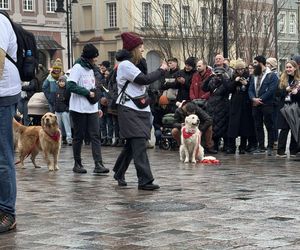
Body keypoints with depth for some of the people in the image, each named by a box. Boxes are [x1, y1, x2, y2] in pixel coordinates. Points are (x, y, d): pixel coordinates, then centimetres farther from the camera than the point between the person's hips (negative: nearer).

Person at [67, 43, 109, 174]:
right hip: (79, 109, -7)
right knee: (79, 137, 2)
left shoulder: (91, 68, 16)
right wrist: (88, 92, -17)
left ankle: (98, 164, -9)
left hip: (92, 109, 7)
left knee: (95, 136, -3)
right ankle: (77, 164, 13)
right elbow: (70, 85, -20)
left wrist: (97, 106, 15)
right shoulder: (77, 67, -9)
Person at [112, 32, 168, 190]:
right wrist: (161, 70, -8)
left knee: (132, 145, 13)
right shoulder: (125, 65, -12)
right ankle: (144, 180, -18)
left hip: (139, 109, 10)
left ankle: (119, 174, 27)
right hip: (129, 110, -10)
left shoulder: (131, 64, 20)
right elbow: (144, 80, -19)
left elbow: (143, 80, 14)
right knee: (139, 143, -15)